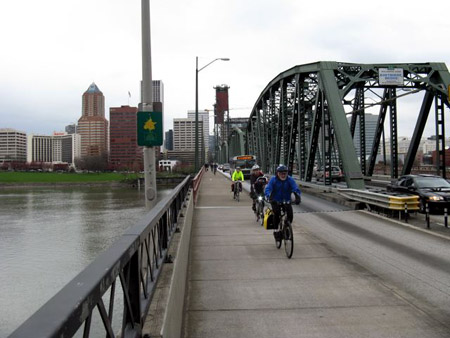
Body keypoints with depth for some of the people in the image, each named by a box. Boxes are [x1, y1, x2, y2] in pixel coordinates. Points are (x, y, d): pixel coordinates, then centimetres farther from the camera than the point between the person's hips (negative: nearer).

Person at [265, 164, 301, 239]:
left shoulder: (290, 180, -7)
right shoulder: (273, 180, -10)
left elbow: (296, 189, -19)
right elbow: (267, 189, -21)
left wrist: (298, 197, -39)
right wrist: (269, 197, -42)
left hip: (286, 201, 2)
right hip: (275, 201, -1)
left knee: (290, 214, -20)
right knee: (277, 213, -27)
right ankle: (276, 230, -8)